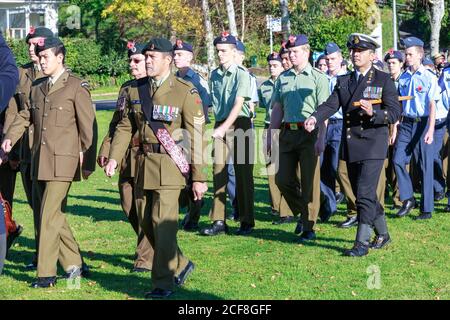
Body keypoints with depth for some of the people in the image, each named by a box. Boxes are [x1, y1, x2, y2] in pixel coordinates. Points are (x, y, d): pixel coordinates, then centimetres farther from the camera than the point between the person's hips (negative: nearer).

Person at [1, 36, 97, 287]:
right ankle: (73, 264, 24)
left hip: (62, 162, -7)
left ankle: (47, 273, -4)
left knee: (49, 216, -9)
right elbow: (25, 117, 16)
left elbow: (88, 127, -4)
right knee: (52, 214, 11)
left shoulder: (77, 87, -4)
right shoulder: (37, 88, 15)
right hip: (39, 162, 7)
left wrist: (88, 163, -6)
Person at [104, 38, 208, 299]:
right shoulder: (136, 89, 9)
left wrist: (199, 177, -11)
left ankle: (164, 282, -1)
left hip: (169, 166, -6)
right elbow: (125, 127, 14)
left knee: (163, 223, -10)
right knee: (146, 222, 11)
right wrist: (114, 157, -1)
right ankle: (180, 265, 32)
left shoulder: (186, 92, -7)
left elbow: (196, 137, -8)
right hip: (143, 164, 6)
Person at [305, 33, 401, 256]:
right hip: (351, 146, 6)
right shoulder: (343, 82, 13)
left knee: (365, 194, -13)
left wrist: (373, 113, -25)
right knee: (363, 195, 15)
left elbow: (394, 113, -7)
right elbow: (331, 105, -1)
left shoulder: (384, 80, -2)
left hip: (373, 146, -6)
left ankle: (362, 243, -9)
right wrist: (315, 118, -21)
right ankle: (382, 235, 31)